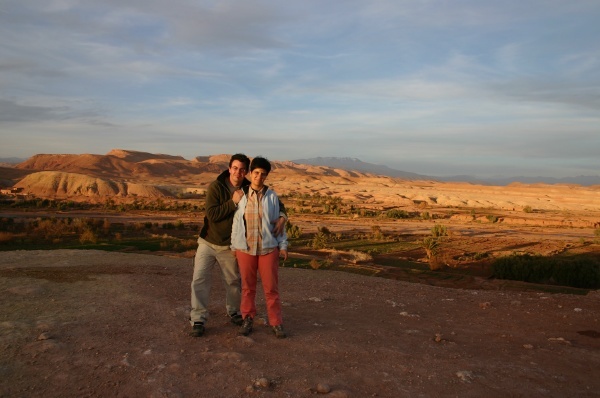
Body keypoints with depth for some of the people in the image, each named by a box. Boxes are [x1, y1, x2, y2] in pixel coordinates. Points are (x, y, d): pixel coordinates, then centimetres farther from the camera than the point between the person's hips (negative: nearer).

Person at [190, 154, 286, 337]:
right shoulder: (216, 186, -14)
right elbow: (211, 214, -22)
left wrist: (282, 217, -21)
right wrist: (233, 202, -28)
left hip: (230, 246, 2)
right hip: (208, 242, -2)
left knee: (234, 281, 12)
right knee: (200, 279, -5)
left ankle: (234, 311, 36)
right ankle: (198, 319, 7)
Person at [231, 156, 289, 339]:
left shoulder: (272, 196, -1)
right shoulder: (241, 195, 0)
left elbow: (278, 221, 3)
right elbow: (236, 221, 5)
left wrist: (283, 245, 1)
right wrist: (234, 246, 7)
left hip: (268, 248, 0)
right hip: (245, 248, 1)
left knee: (271, 287, 4)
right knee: (248, 286, 11)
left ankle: (276, 322, 16)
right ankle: (248, 319, 26)